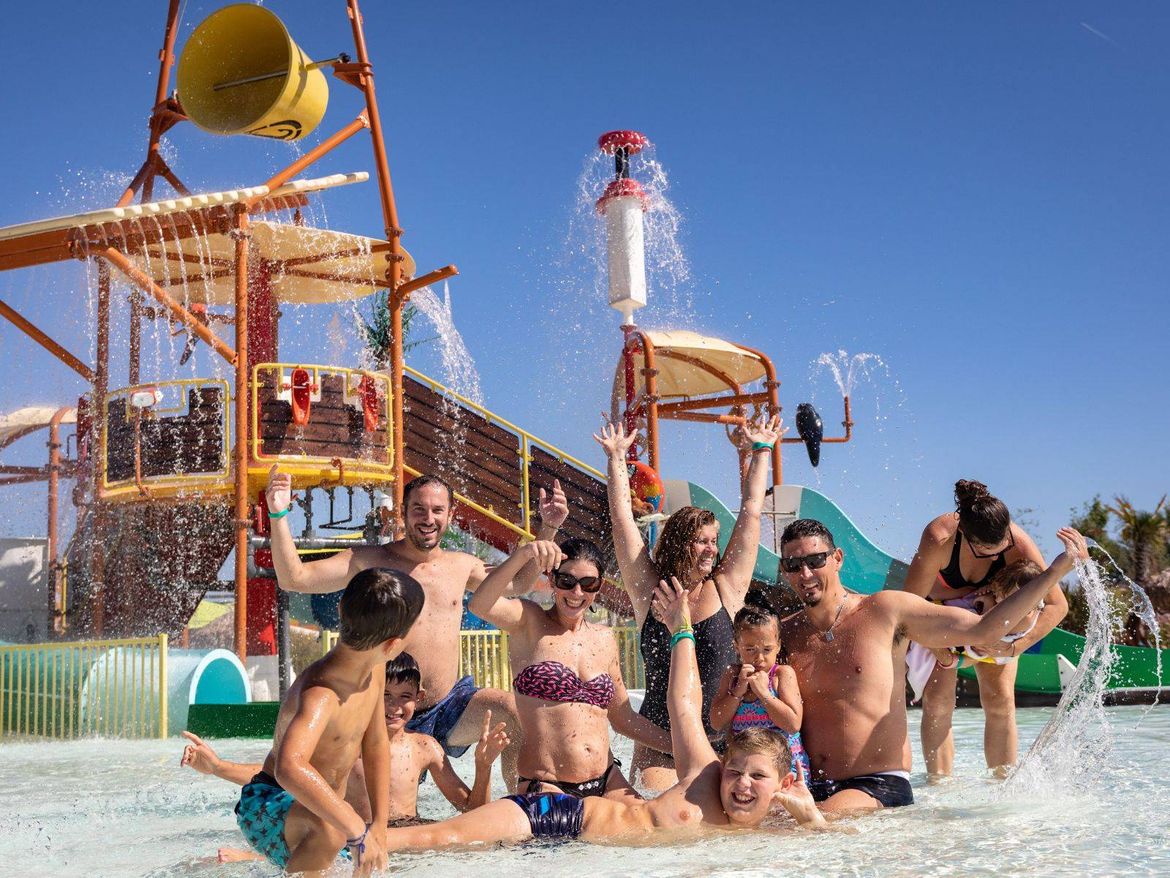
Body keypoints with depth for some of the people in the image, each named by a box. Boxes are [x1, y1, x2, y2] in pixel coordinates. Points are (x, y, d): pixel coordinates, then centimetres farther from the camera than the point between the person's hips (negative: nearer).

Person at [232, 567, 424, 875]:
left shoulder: (375, 670, -5)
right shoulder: (321, 695, -33)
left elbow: (376, 745, 6)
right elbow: (289, 769, -50)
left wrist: (379, 826, 0)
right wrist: (359, 832, -46)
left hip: (317, 805, 9)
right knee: (330, 826, -39)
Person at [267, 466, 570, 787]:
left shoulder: (461, 565, 10)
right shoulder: (370, 561, -3)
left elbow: (519, 583, 24)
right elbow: (293, 578, -9)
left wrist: (547, 529, 15)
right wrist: (278, 516, -20)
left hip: (451, 707, 2)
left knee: (515, 710, -25)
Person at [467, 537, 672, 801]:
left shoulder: (605, 639, 14)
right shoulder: (529, 622, -1)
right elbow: (479, 605, -23)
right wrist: (523, 555, -34)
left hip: (607, 782, 6)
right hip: (544, 788, -6)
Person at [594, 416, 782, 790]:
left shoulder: (726, 588, 4)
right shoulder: (649, 590, 2)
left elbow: (751, 512, 8)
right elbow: (622, 517, 5)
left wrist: (761, 453, 14)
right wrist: (617, 459, 9)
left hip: (720, 741, 1)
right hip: (658, 743, -1)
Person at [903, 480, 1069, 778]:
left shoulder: (1019, 544, -36)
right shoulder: (939, 538, -40)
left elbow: (1057, 605, -30)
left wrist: (1014, 647, -39)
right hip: (939, 610, -1)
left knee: (1000, 699, -7)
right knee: (937, 698, -10)